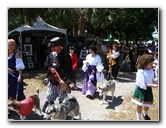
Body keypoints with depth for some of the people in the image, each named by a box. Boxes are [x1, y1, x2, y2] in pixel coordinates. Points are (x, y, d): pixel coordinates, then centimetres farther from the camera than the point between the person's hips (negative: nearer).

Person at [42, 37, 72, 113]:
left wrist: (64, 79, -28)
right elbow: (45, 65, 13)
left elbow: (68, 70, -16)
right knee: (49, 99, 9)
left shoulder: (66, 56, -12)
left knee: (62, 100, 11)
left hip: (61, 81, -4)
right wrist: (50, 68, -10)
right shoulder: (51, 55, 3)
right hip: (52, 81, 4)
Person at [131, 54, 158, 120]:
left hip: (148, 90, 6)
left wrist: (155, 82, -11)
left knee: (147, 104, 20)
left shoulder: (151, 70, -3)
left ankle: (145, 115, 49)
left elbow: (152, 79, 9)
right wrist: (152, 85, -30)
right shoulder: (141, 72, -23)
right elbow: (143, 84, -23)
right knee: (140, 104, 4)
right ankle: (138, 118, 23)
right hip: (141, 90, -6)